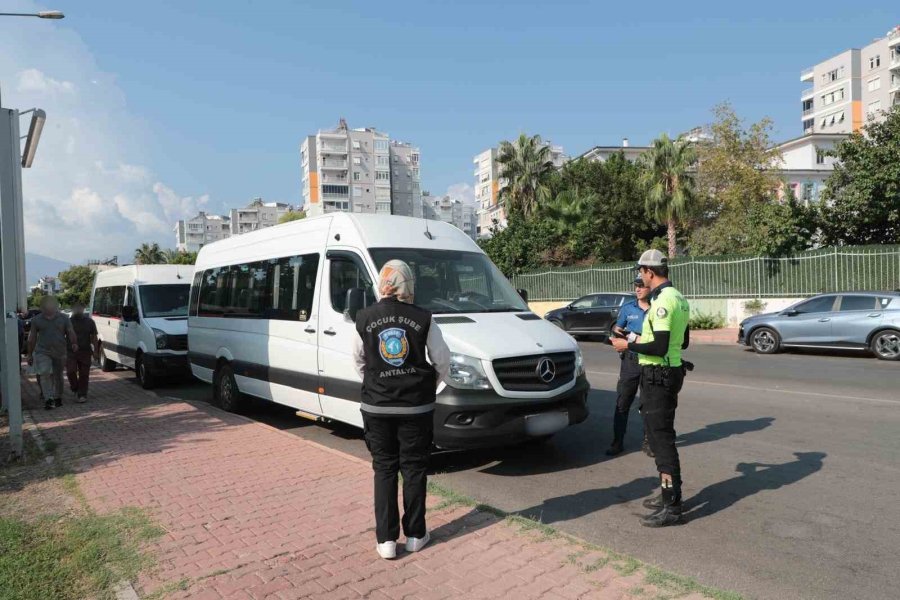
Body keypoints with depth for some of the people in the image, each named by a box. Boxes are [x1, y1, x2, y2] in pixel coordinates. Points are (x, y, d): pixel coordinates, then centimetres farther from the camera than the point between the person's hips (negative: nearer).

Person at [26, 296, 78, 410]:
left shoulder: (64, 319, 2)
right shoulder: (36, 320, 4)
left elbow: (70, 332, -5)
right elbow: (32, 338, 10)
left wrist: (74, 343, -25)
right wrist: (30, 354, 11)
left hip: (60, 352, 1)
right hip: (42, 352, 0)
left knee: (58, 376, 10)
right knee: (45, 374, -17)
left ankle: (57, 398, 25)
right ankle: (48, 399, -17)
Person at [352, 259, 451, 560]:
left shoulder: (364, 319, -5)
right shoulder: (423, 319, -8)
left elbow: (359, 361, 7)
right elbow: (442, 361, -1)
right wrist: (429, 386, 17)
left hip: (377, 406, 1)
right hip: (416, 407, -1)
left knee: (384, 470, 12)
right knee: (414, 469, 12)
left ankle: (386, 540, 15)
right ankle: (415, 535, 23)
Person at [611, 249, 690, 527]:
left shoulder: (663, 301, -20)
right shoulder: (678, 298, 12)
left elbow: (659, 348, -25)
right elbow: (683, 341, 19)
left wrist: (628, 345, -13)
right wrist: (645, 338, 24)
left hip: (658, 376, -10)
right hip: (671, 371, 10)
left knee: (661, 437, -5)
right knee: (661, 434, 18)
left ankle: (671, 507, 2)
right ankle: (669, 494, 29)